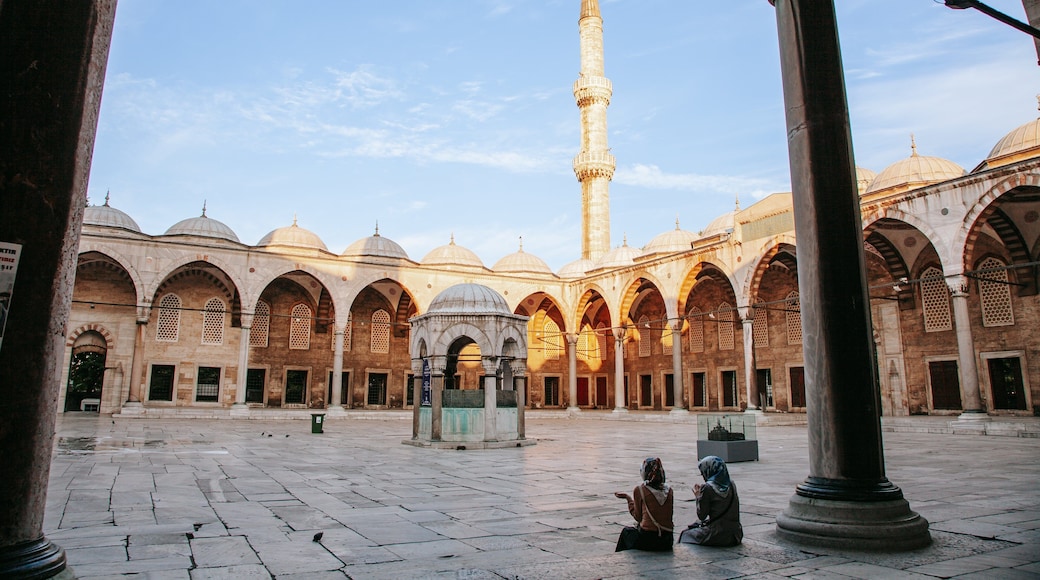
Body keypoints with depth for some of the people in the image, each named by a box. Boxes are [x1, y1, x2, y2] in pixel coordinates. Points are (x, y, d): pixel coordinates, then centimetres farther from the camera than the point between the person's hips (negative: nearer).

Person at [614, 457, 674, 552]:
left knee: (626, 531, 28)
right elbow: (669, 516, 12)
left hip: (647, 540, -4)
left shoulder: (639, 490, -7)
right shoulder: (669, 490, 4)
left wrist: (628, 497, 12)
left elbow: (638, 517, 2)